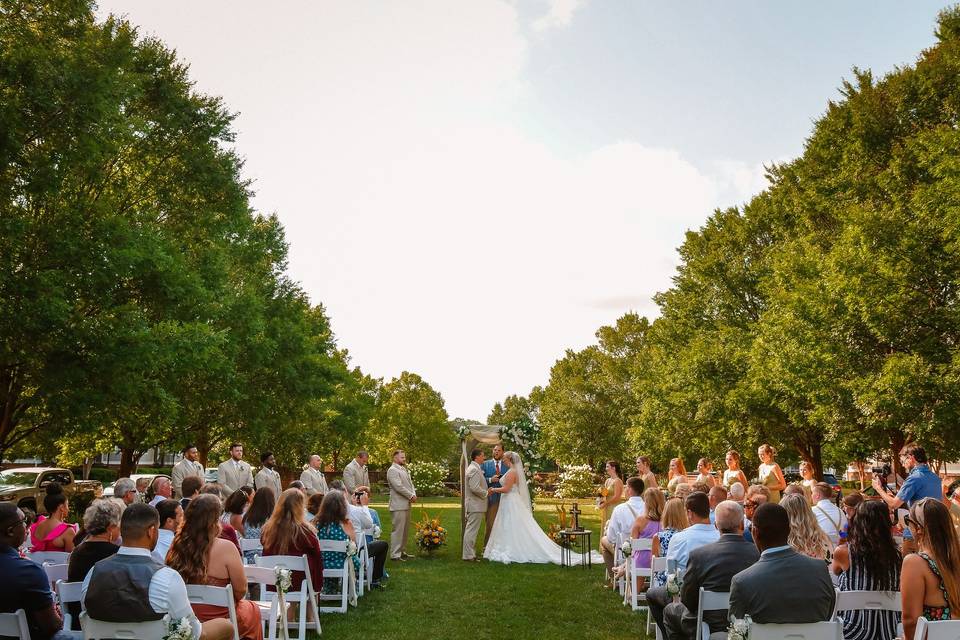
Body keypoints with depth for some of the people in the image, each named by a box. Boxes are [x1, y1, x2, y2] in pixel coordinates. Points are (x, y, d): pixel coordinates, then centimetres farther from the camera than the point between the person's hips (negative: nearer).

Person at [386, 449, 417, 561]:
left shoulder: (404, 469, 19)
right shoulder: (392, 470, -10)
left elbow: (410, 483, 18)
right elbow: (399, 487, -18)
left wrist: (413, 494, -1)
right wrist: (411, 496, -12)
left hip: (406, 504, 9)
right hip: (398, 505, -9)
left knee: (405, 529, 14)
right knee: (398, 530, -8)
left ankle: (401, 551, 23)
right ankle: (395, 554, -5)